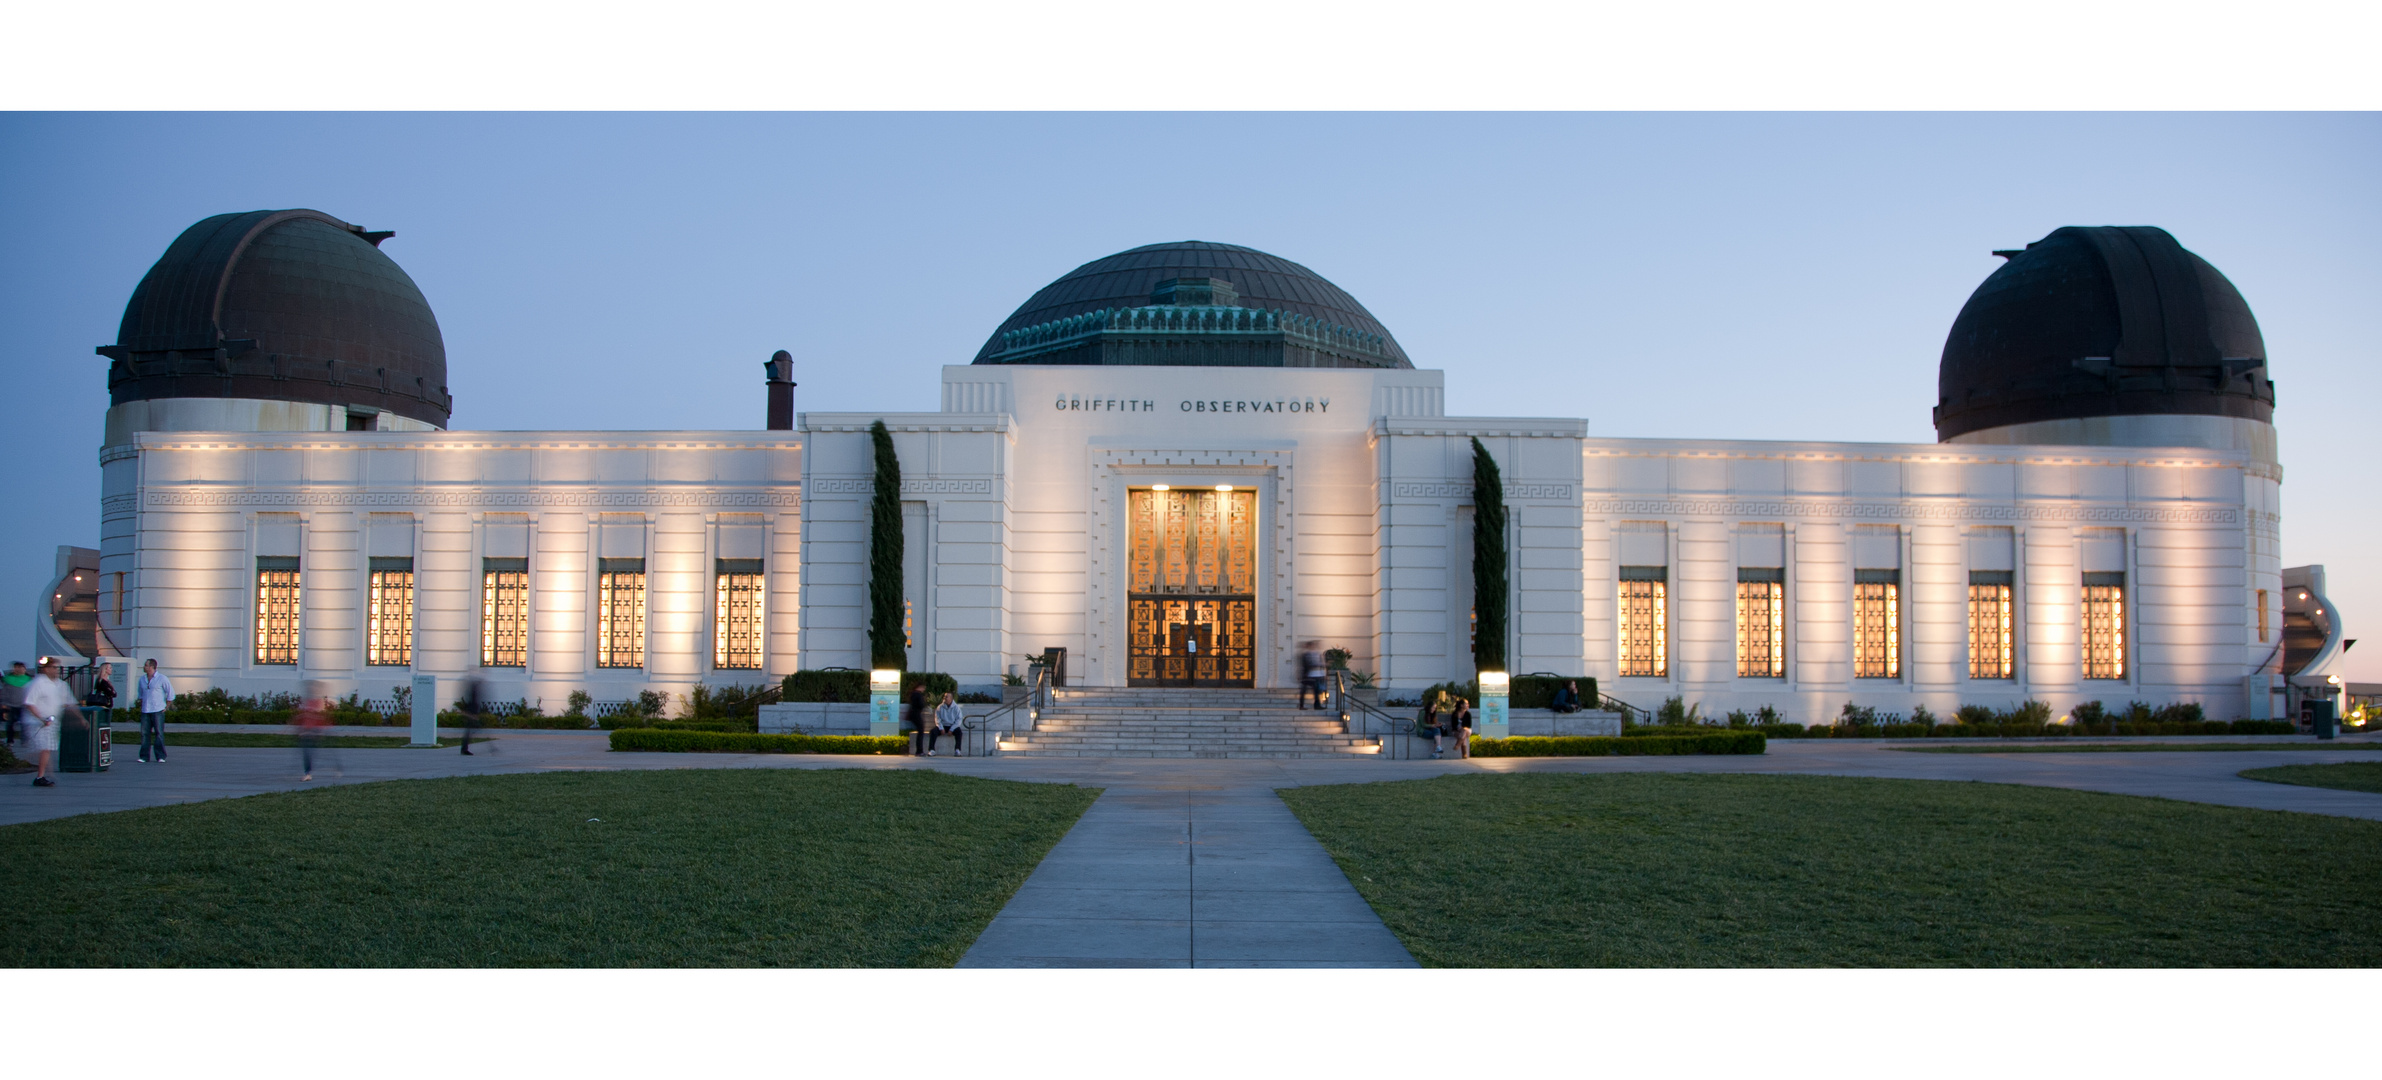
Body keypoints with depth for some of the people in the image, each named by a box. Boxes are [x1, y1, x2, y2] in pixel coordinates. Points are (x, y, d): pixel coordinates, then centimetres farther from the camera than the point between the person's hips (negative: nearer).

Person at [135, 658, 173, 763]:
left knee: (159, 733, -5)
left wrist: (166, 706, -1)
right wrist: (139, 701, 12)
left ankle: (161, 757, -3)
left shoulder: (162, 678, -3)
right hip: (145, 711, 5)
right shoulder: (142, 679, 13)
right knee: (144, 733, 2)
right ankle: (144, 756, 6)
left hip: (158, 711, -5)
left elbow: (171, 693, 1)